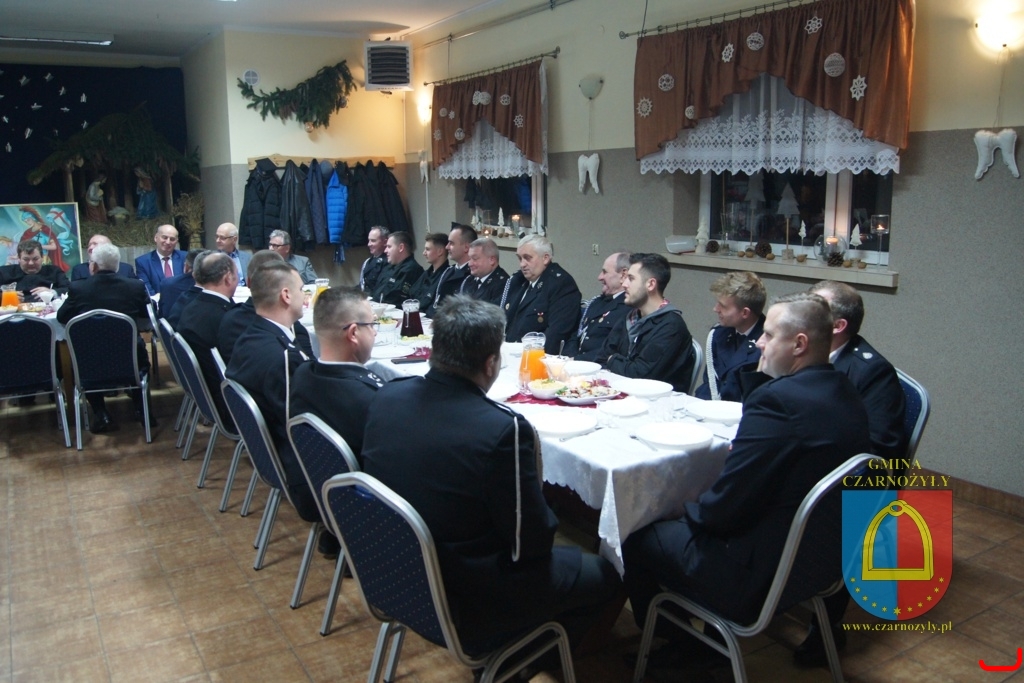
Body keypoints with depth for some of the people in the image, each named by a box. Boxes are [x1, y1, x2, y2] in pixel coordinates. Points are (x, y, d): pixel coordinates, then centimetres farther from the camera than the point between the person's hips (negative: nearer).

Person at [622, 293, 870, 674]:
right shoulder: (846, 397, 1)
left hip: (756, 577, -9)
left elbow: (723, 506, -24)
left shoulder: (776, 400, -27)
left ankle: (669, 646, 30)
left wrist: (690, 511, -3)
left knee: (636, 533, 8)